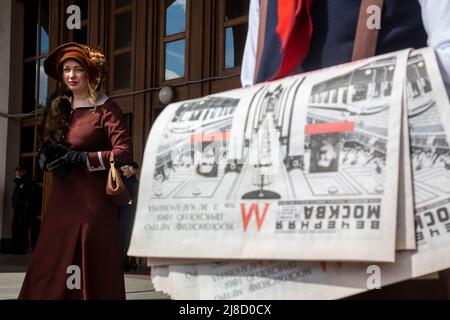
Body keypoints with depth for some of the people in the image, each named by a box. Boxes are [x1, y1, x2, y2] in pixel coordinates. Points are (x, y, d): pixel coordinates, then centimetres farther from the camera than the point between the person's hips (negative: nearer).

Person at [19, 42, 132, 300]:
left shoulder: (105, 108, -4)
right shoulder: (59, 108, 16)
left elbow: (125, 152, -13)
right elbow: (47, 149, 25)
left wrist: (81, 158, -18)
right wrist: (46, 156, 2)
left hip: (93, 199, -6)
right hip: (62, 197, 6)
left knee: (93, 267, -6)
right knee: (51, 266, 3)